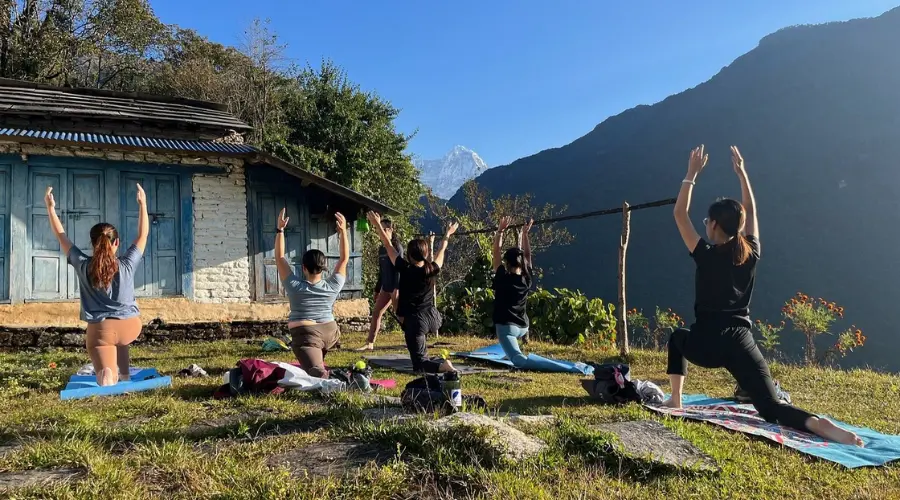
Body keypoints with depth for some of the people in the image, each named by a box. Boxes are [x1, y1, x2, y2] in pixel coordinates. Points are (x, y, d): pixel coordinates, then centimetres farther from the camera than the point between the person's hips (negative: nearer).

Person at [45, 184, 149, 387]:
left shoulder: (83, 266, -6)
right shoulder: (127, 265, -7)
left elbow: (62, 237, 6)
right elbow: (143, 235, 4)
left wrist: (50, 208, 14)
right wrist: (142, 204, 10)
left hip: (100, 330, -1)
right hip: (130, 327, 2)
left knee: (107, 382, -4)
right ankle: (124, 376, 39)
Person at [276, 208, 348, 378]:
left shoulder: (294, 286, -4)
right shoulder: (332, 286, 0)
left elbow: (279, 258, 2)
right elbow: (344, 258, 9)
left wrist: (280, 229, 0)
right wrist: (343, 231, 8)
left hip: (305, 334, -4)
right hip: (330, 333, 4)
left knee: (318, 373, -21)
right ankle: (320, 366, 40)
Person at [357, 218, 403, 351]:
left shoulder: (397, 247, -9)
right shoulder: (381, 249, 13)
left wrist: (396, 288, -23)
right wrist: (377, 289, 19)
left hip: (395, 287, -8)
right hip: (386, 288, 8)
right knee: (376, 313, 5)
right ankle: (370, 344, 9)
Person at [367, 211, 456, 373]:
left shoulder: (405, 269, -15)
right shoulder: (433, 269, -3)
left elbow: (388, 245, -7)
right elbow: (441, 251, 16)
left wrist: (378, 225, 2)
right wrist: (447, 235, 33)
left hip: (414, 320, -6)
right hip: (432, 317, 6)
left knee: (419, 365, -2)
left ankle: (443, 365, -27)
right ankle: (422, 350, 42)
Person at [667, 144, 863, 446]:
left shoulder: (706, 255, -5)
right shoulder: (751, 254, 6)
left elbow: (680, 213, 3)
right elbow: (751, 211, 21)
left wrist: (692, 174, 7)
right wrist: (741, 173, 25)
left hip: (706, 343, -3)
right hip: (740, 342, 3)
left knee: (678, 338, 32)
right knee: (771, 408, 1)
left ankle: (675, 401, 25)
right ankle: (819, 424, -31)